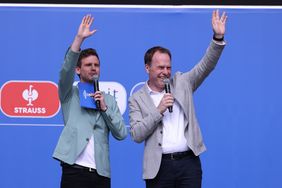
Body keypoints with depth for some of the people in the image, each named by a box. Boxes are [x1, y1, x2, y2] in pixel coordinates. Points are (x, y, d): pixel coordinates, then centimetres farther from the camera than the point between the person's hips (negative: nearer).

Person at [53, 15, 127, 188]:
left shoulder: (109, 100, 15)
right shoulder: (70, 94, 8)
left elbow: (121, 134, 8)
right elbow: (66, 71, -12)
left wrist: (104, 108, -4)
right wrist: (79, 38, -20)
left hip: (101, 174, 3)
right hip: (74, 171, -3)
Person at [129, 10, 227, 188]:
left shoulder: (181, 83, 11)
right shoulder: (137, 99, 5)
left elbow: (205, 66, 2)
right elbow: (136, 135, -3)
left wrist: (218, 37, -11)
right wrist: (159, 110, -12)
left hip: (189, 162, 1)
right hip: (159, 166, -1)